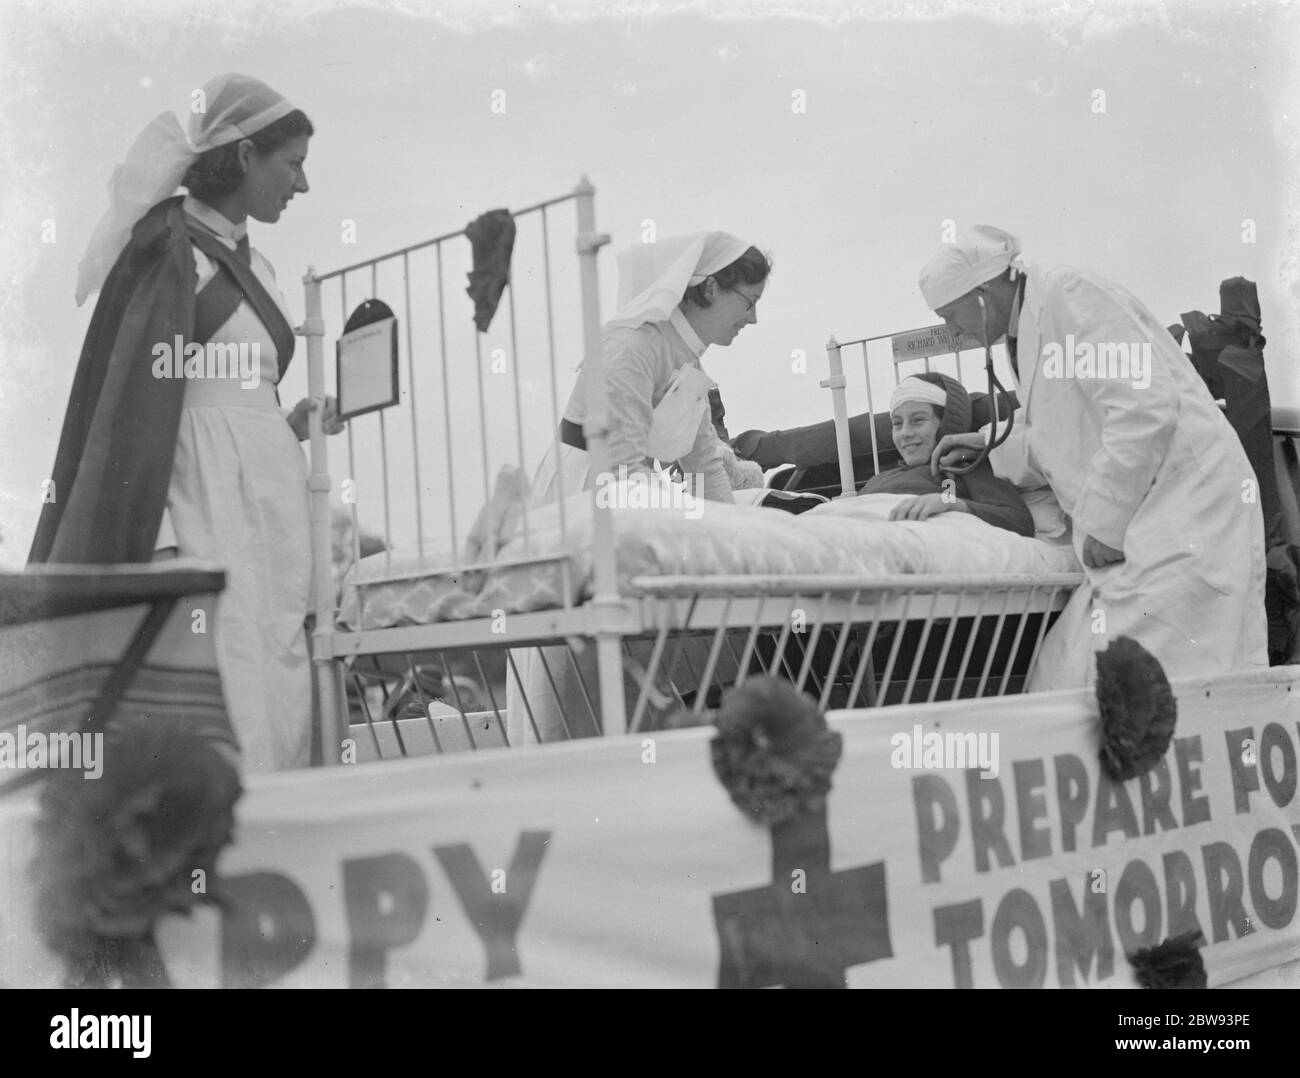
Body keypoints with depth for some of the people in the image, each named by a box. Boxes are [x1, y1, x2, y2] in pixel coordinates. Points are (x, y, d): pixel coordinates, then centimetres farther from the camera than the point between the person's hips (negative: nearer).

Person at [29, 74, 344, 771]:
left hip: (269, 501, 9)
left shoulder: (253, 264, 19)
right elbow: (141, 398, -14)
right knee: (218, 711, -12)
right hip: (204, 503, -9)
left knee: (276, 711, 6)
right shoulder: (174, 248, -6)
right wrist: (160, 541, -21)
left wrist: (294, 424, 8)